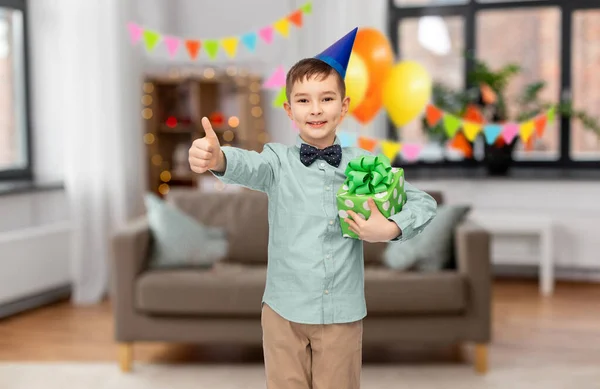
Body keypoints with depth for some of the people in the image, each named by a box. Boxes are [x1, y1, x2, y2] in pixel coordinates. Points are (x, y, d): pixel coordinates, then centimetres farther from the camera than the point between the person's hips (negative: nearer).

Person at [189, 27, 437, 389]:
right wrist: (217, 158, -49)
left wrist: (391, 229, -13)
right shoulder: (279, 160, -4)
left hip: (343, 313, 1)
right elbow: (248, 166, -27)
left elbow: (425, 202, 5)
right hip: (285, 310, 0)